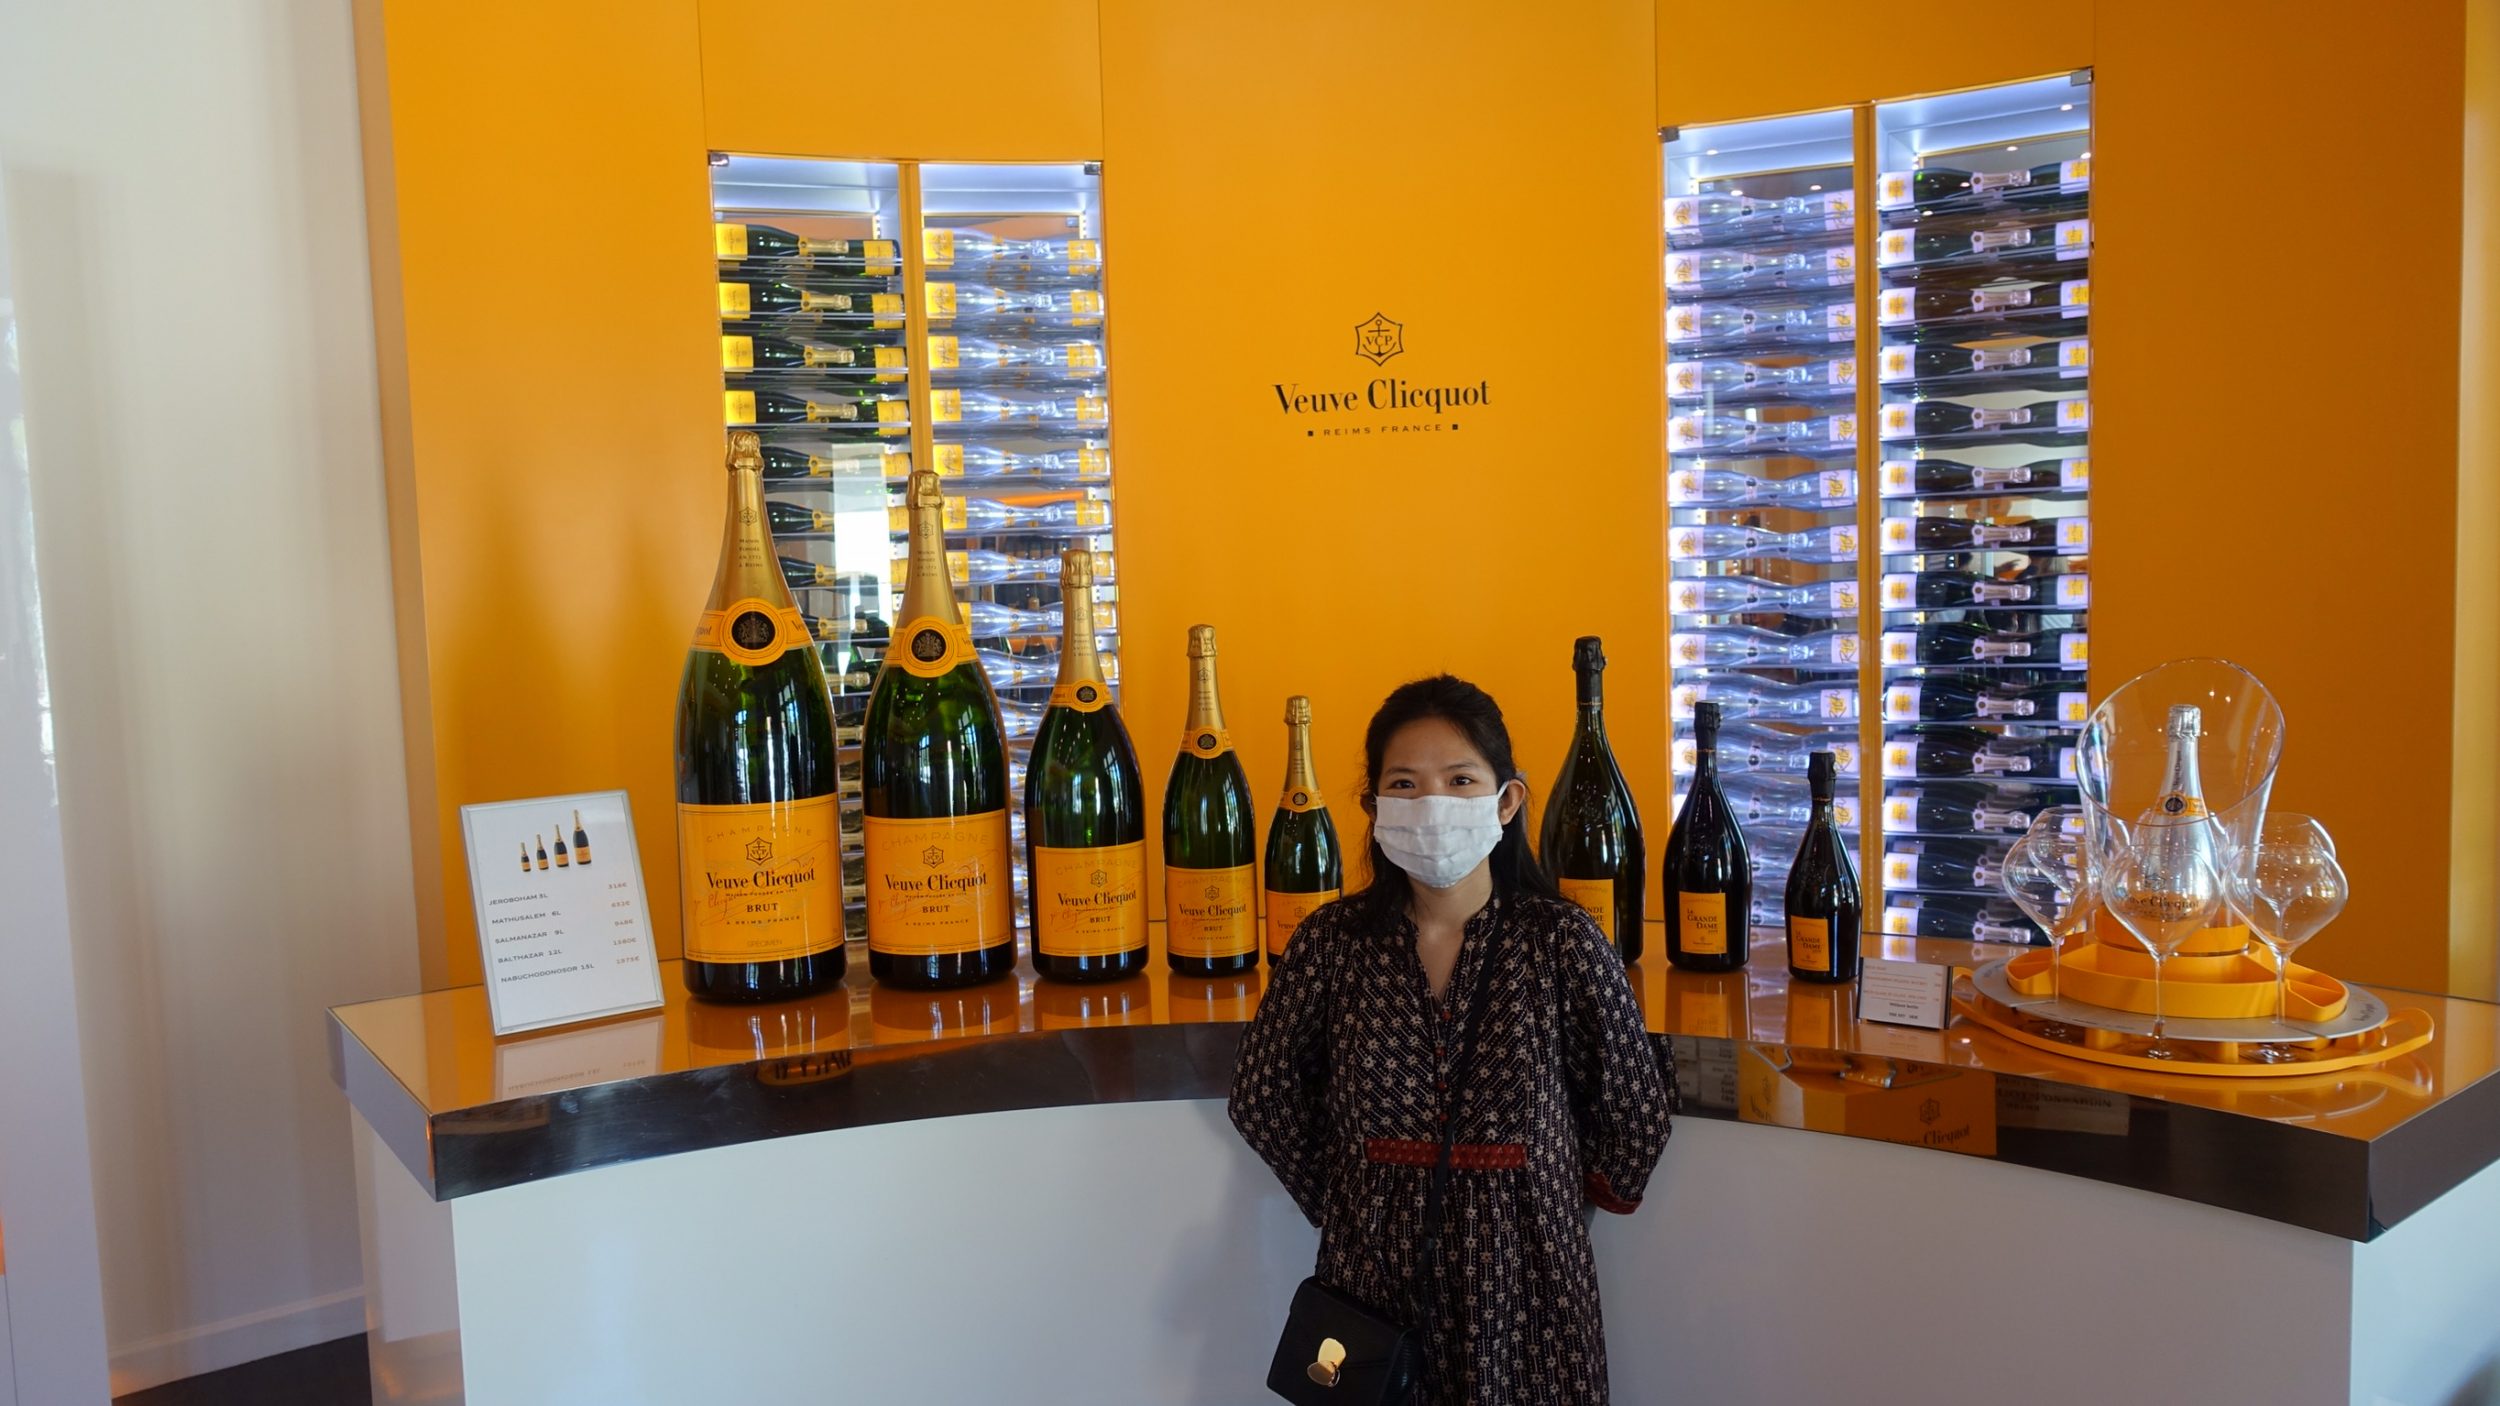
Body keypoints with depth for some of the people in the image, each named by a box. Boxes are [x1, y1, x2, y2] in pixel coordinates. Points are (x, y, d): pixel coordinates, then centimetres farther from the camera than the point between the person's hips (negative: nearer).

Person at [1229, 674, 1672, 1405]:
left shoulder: (1562, 939, -10)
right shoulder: (1333, 940, -5)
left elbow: (1636, 1115, -2)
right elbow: (1263, 1097, 6)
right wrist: (1337, 1203, 4)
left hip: (1524, 1272, -1)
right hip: (1372, 1271, 1)